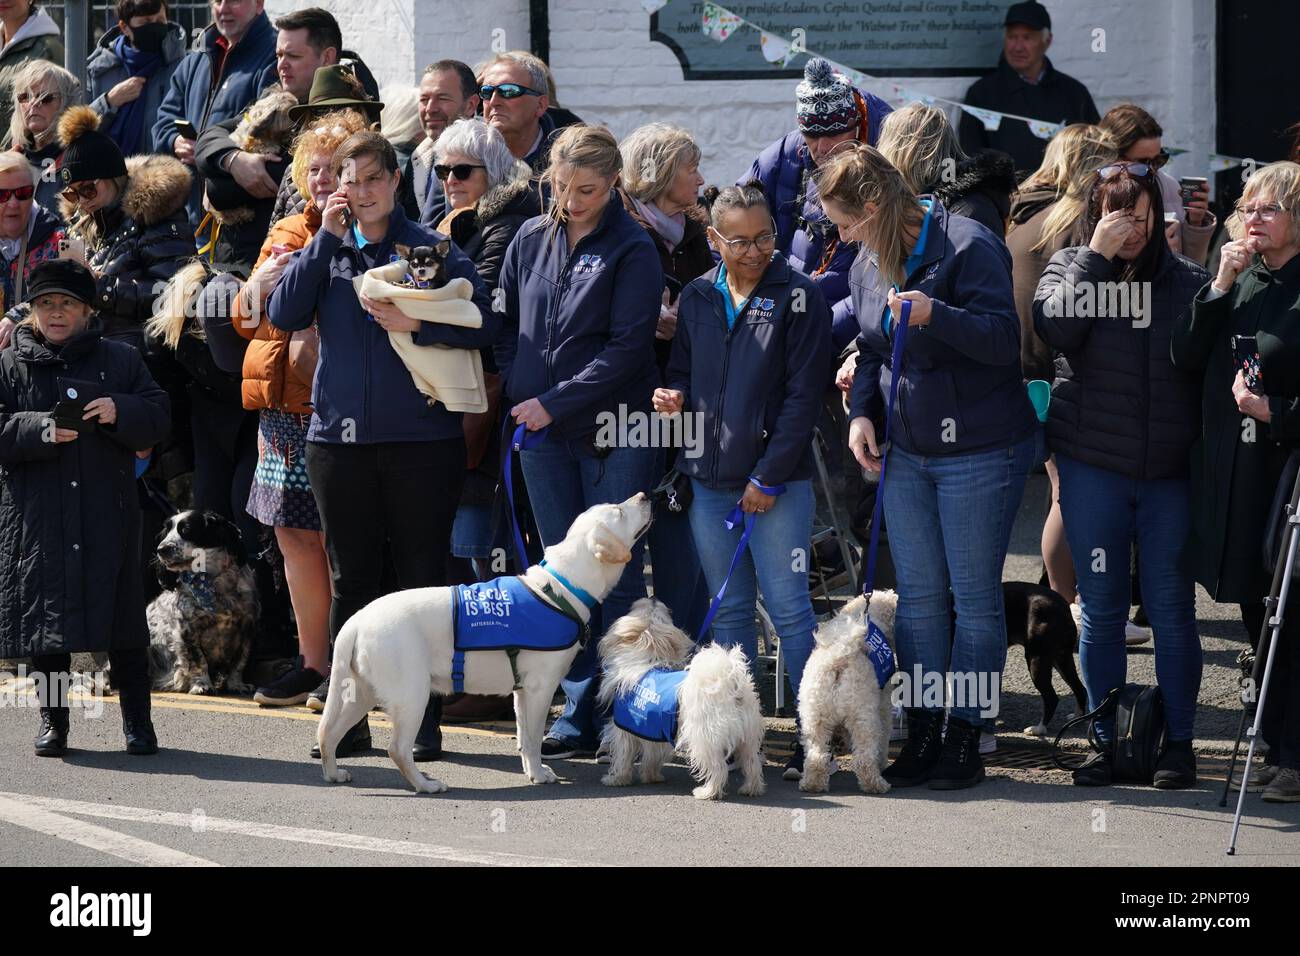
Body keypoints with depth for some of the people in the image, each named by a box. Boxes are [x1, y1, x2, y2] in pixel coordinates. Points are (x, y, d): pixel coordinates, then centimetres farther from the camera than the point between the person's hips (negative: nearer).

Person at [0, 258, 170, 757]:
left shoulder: (120, 360, 10)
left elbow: (157, 420, 5)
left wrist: (120, 413, -14)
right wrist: (41, 431, -17)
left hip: (108, 512, 0)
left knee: (124, 621, -1)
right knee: (46, 618, 2)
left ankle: (137, 721, 7)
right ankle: (52, 720, 12)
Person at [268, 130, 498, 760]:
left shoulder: (429, 248, 1)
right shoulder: (329, 248, 9)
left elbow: (484, 324, -5)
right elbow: (283, 314, -5)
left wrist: (415, 323, -18)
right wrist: (327, 237, -8)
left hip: (420, 438, -3)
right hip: (340, 436, 3)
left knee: (423, 578, 0)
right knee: (351, 580, 7)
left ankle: (424, 720, 4)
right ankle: (349, 719, 13)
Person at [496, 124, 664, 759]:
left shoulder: (631, 250, -6)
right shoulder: (531, 241, 10)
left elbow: (628, 347, -12)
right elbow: (508, 324, 18)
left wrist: (554, 401, -15)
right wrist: (516, 391, 2)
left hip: (613, 433, -5)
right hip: (542, 434, 5)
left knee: (617, 572, -3)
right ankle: (579, 713, 11)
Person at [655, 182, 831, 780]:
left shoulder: (798, 296, -4)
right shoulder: (697, 298, 10)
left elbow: (803, 394, -8)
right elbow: (682, 370, 22)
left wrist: (768, 477, -12)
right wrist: (674, 396, -3)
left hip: (778, 480, -5)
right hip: (708, 480, 5)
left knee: (788, 609, -8)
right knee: (729, 609, 9)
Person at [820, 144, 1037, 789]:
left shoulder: (967, 247, -15)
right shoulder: (868, 265, 8)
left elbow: (1003, 340, -20)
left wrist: (934, 314, -35)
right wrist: (861, 412, 1)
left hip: (979, 451, -7)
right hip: (908, 452, 7)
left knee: (975, 597, -1)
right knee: (917, 596, 8)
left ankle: (965, 740, 5)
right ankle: (922, 735, 13)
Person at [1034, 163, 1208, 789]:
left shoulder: (1184, 279, 6)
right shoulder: (1070, 267, 5)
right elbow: (1057, 326, -15)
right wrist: (1097, 257, -15)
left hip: (1170, 471, 0)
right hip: (1092, 466, 0)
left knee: (1171, 608, 1)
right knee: (1101, 609, 5)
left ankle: (1178, 742, 10)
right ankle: (1107, 741, 14)